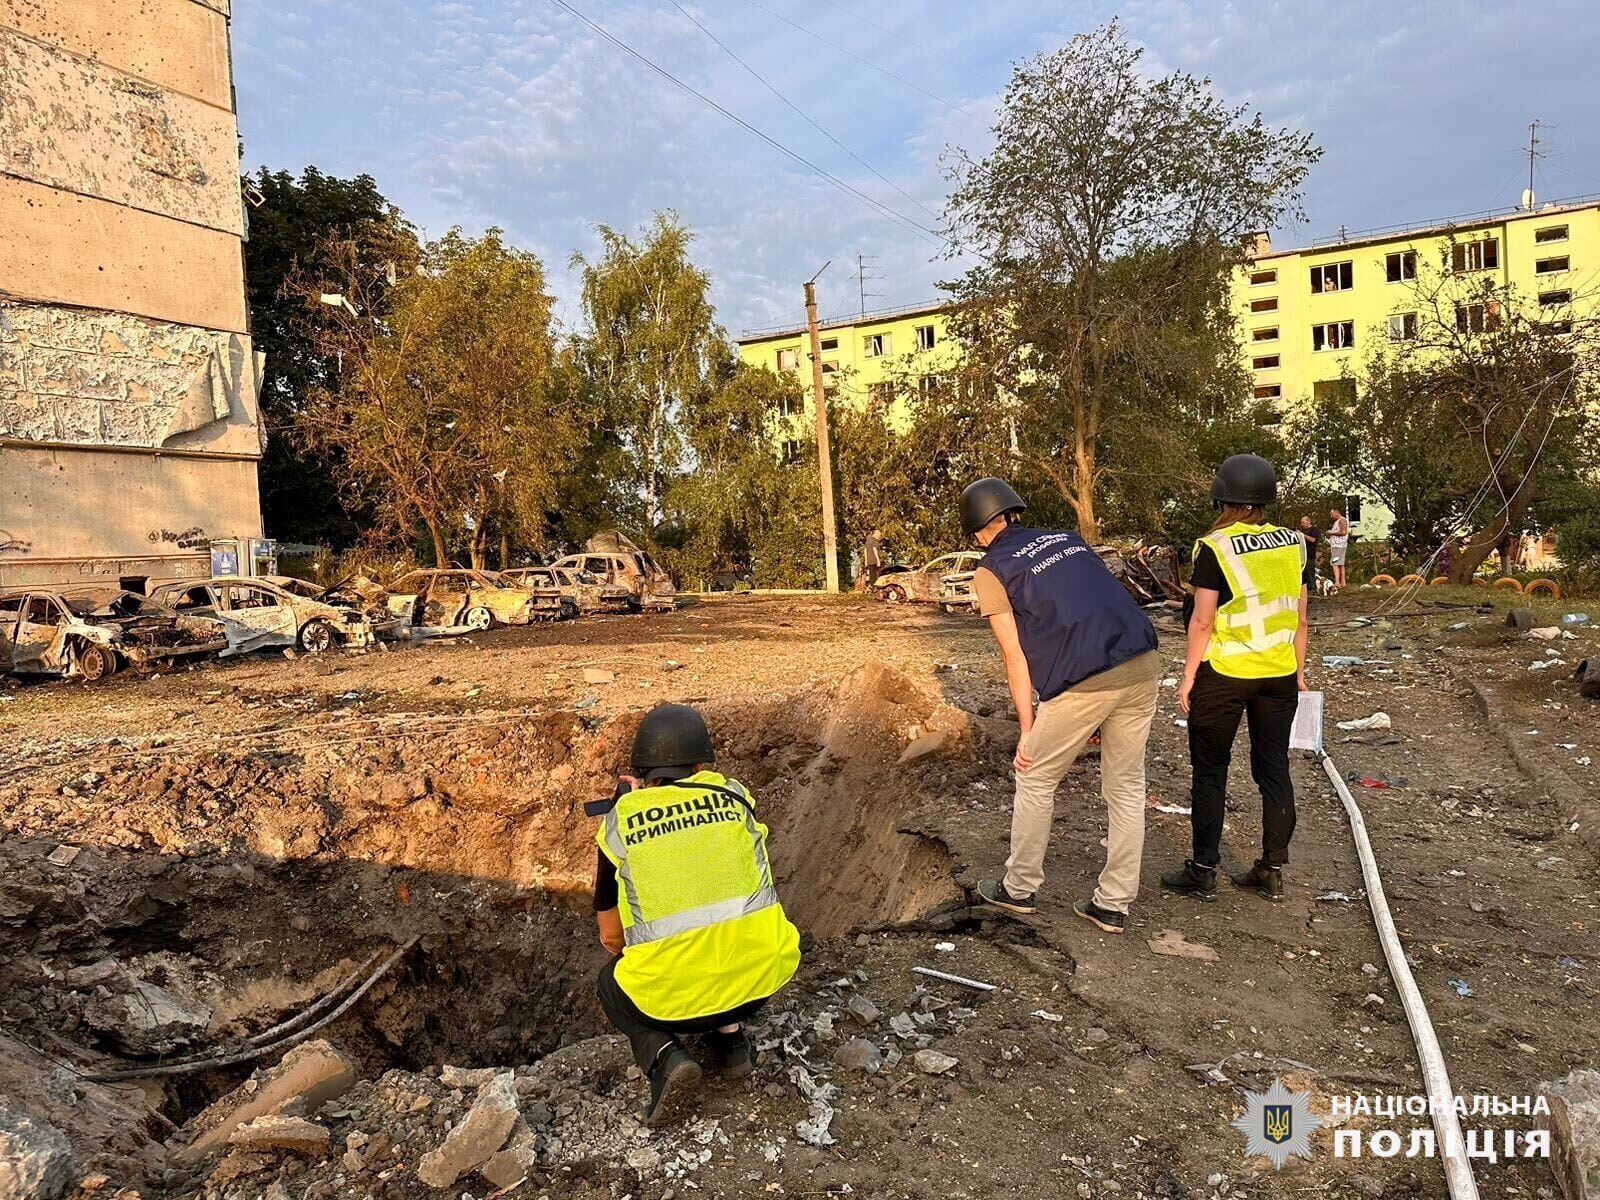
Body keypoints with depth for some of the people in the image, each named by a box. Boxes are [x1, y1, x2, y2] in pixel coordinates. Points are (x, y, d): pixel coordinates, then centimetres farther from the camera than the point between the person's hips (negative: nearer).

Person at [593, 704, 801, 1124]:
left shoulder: (619, 820, 5)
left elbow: (611, 937, 15)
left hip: (673, 996, -2)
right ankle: (730, 1032, 19)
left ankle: (663, 1055, 5)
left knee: (612, 987, 30)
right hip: (762, 980, 2)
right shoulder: (734, 796, 7)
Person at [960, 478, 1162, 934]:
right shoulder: (1067, 538, 21)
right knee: (1127, 786, 16)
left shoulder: (991, 571, 5)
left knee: (1035, 780, 15)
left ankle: (1019, 888, 28)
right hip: (1144, 666, 6)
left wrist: (1027, 731, 9)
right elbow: (1106, 604, 19)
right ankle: (1114, 904, 25)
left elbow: (1015, 657, 3)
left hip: (1083, 682, -5)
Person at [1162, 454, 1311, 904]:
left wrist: (1188, 677, -4)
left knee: (1209, 771, 6)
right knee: (1274, 768, 14)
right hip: (1279, 675, 5)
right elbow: (1299, 616, 8)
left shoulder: (1215, 547, -12)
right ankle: (1273, 870, 21)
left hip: (1224, 674, -5)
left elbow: (1203, 621, -12)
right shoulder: (1294, 544, 3)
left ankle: (1204, 872, 12)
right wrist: (1298, 669, 18)